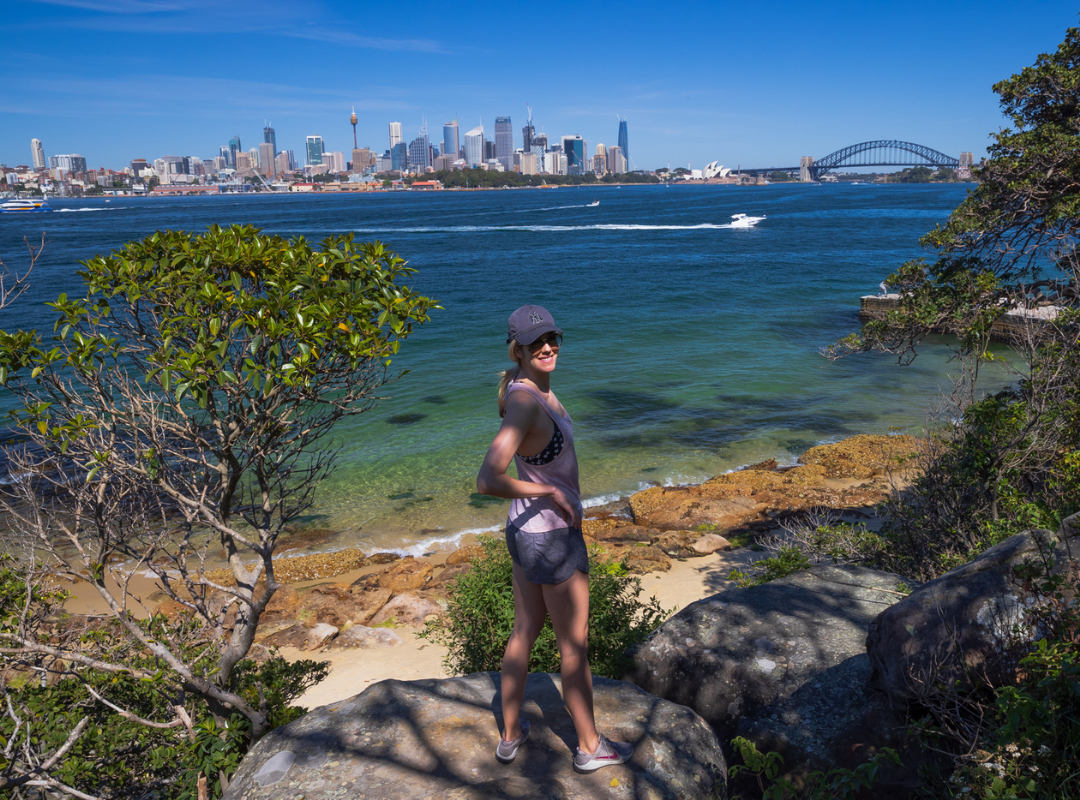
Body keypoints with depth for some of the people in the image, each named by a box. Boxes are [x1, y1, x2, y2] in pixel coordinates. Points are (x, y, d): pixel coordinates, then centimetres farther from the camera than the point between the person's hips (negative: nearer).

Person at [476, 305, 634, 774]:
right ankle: (589, 747, 32)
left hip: (525, 530, 9)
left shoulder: (537, 387, 1)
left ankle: (510, 736, 40)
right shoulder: (524, 403, -29)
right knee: (575, 647, 11)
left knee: (525, 633, 23)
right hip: (552, 539, -9)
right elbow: (487, 482, -37)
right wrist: (550, 493, -24)